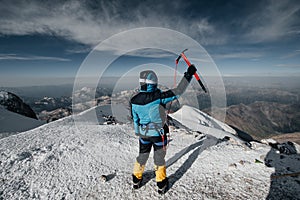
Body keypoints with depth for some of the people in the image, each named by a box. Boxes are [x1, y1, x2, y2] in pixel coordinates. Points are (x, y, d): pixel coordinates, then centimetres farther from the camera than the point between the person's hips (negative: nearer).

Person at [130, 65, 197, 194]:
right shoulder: (159, 97, -27)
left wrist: (138, 133, 15)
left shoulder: (134, 101, -13)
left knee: (142, 156, 24)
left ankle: (136, 180, 44)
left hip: (144, 134, 3)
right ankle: (161, 185, 36)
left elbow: (135, 120, -1)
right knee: (159, 158, 17)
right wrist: (188, 75, -12)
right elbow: (178, 91, -21)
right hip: (159, 134, -3)